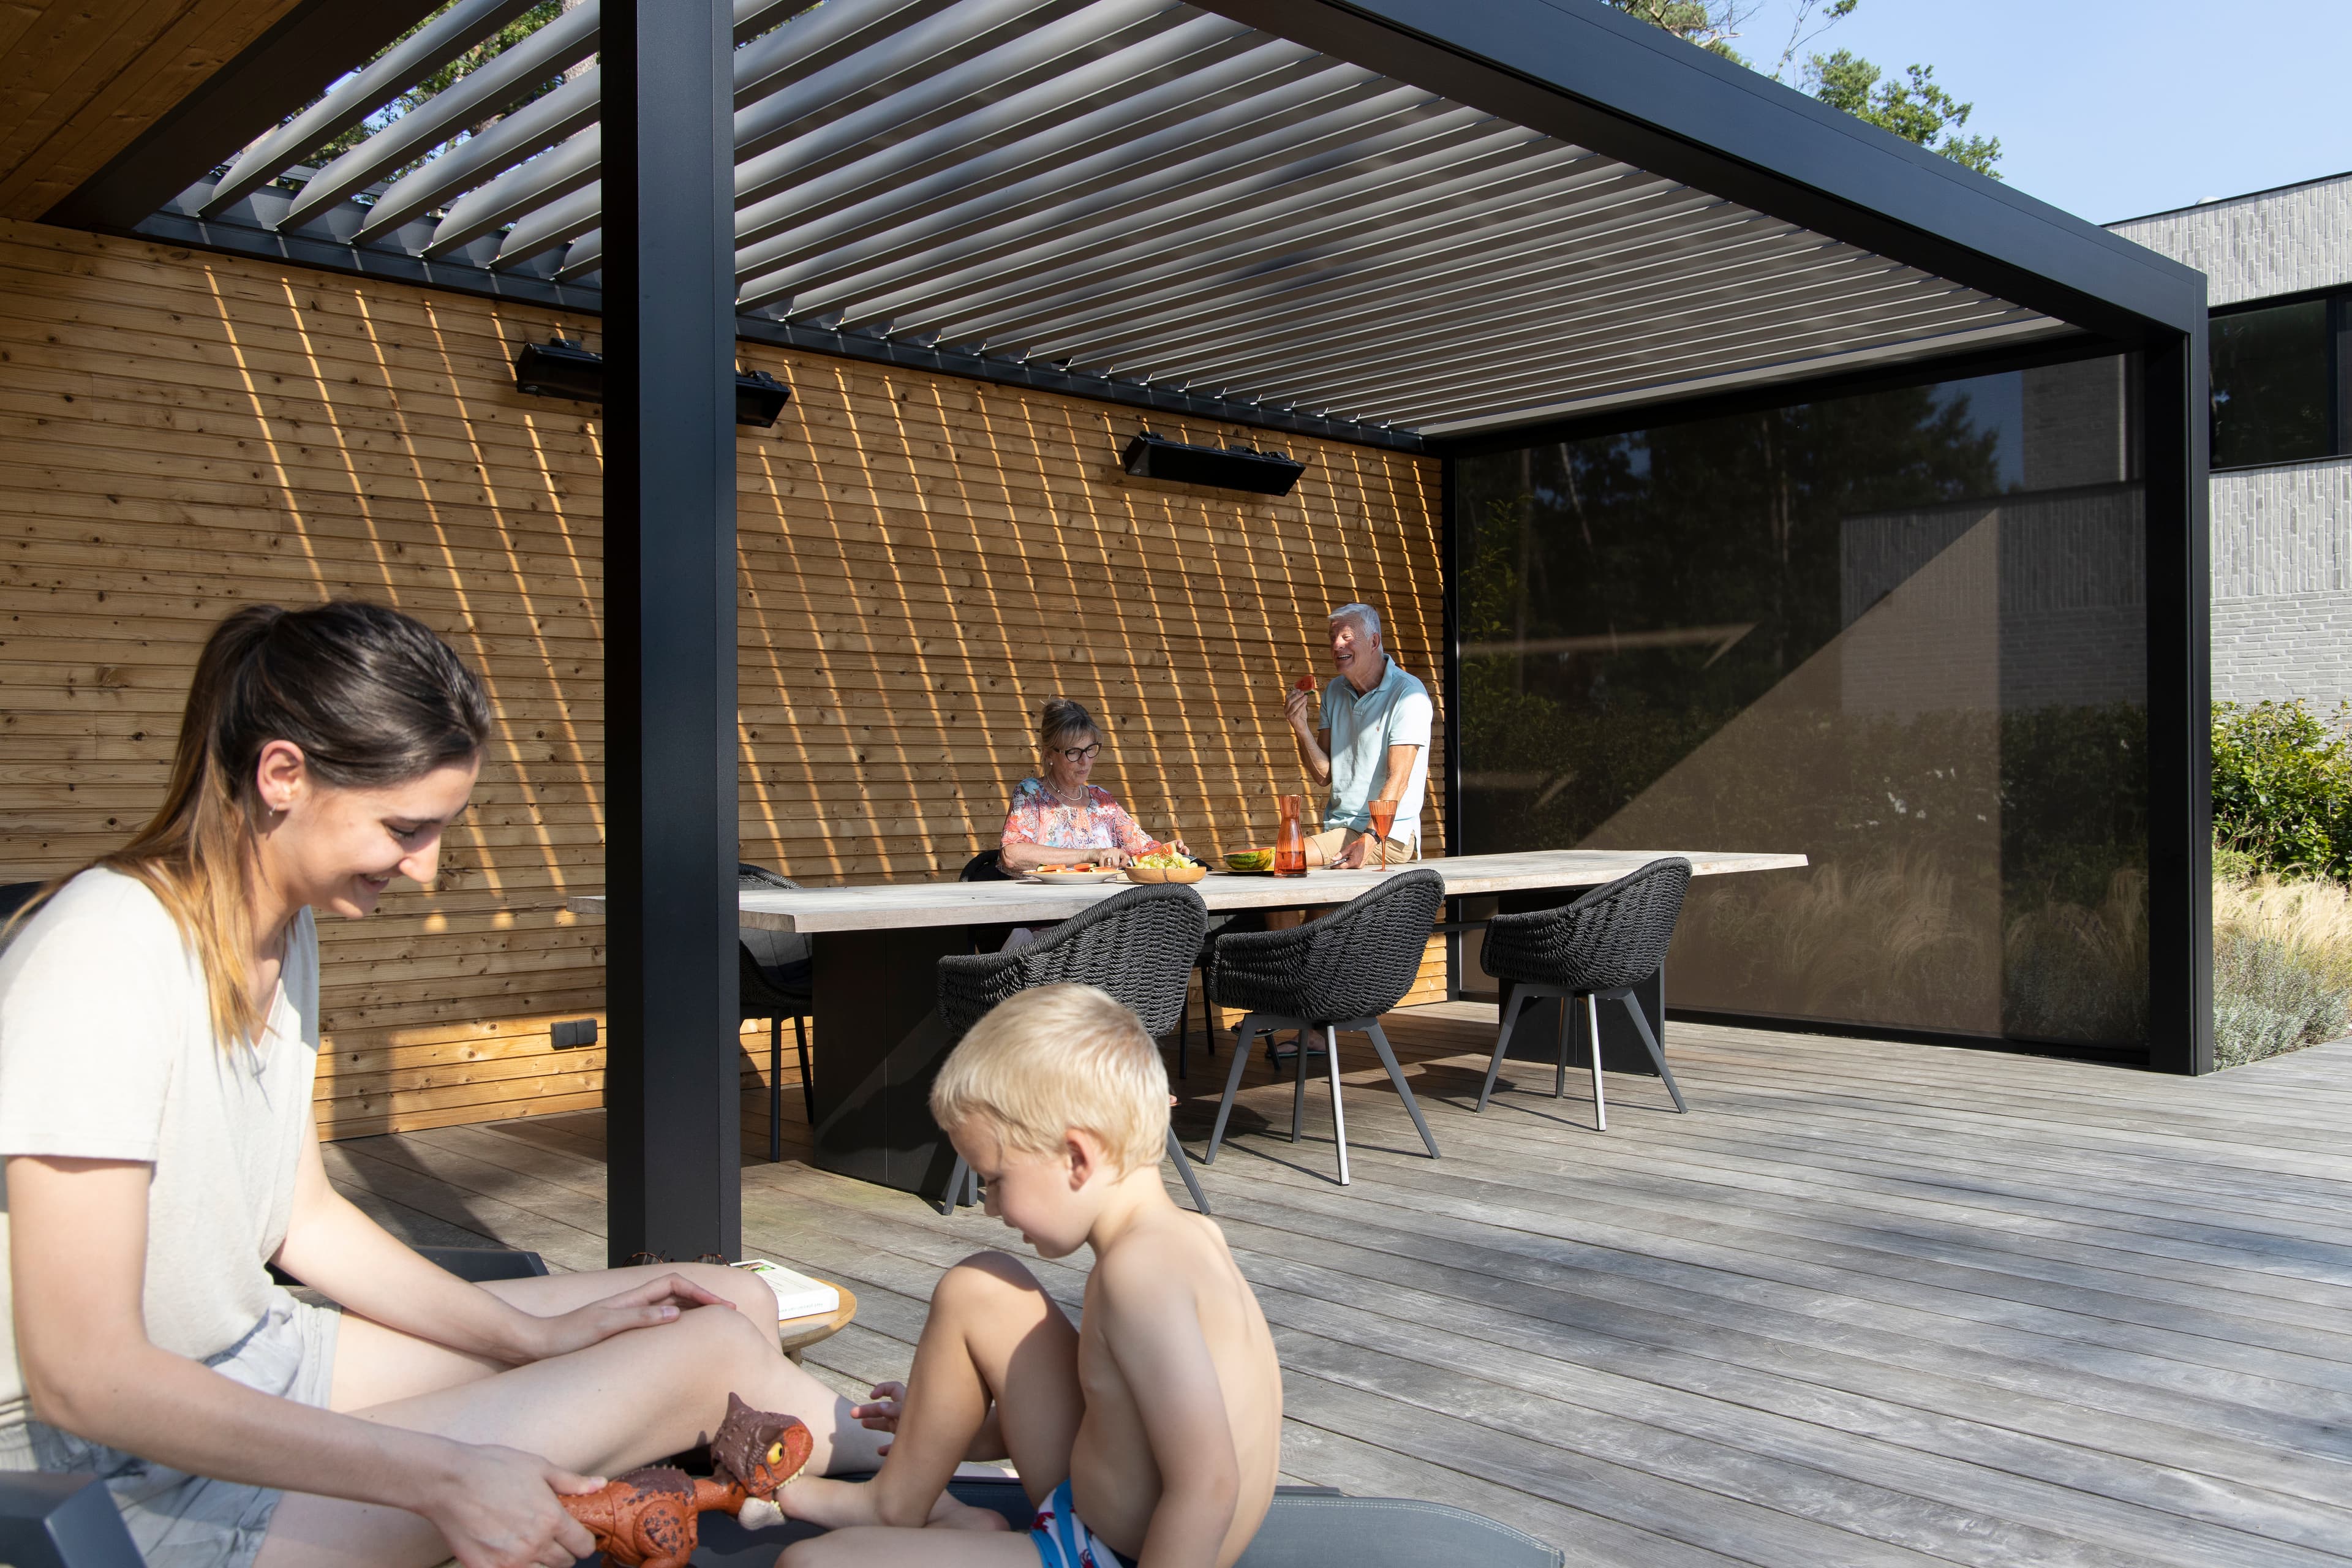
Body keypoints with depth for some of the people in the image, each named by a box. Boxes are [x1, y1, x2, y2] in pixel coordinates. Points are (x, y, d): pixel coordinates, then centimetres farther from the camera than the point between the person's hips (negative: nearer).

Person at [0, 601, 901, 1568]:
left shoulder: (283, 928, 4)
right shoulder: (106, 958, -25)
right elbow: (81, 1376, -27)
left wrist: (534, 1335, 0)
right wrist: (439, 1479, -28)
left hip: (259, 1363, 9)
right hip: (140, 1479, -9)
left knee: (737, 1303, 1)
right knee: (713, 1352, -12)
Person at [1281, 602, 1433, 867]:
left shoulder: (1408, 694, -9)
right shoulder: (1335, 691, 14)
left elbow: (1398, 779, -17)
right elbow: (1324, 775, 11)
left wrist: (1369, 839, -29)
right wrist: (1301, 729, -6)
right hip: (1338, 827, 7)